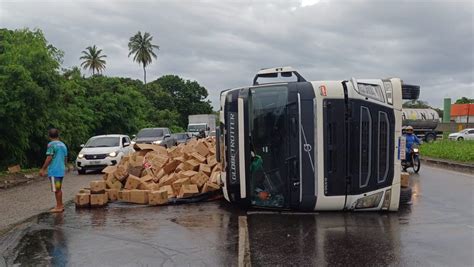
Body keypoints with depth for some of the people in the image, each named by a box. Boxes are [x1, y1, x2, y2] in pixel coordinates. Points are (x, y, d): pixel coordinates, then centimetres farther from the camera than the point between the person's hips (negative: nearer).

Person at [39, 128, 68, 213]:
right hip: (61, 170, 7)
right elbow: (65, 159, 17)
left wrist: (43, 169, -10)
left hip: (54, 170, -7)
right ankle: (61, 205, 23)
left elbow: (49, 158, -15)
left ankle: (59, 207, 4)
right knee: (58, 189, 17)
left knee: (56, 189, -1)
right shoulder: (63, 145, 12)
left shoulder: (51, 144, -10)